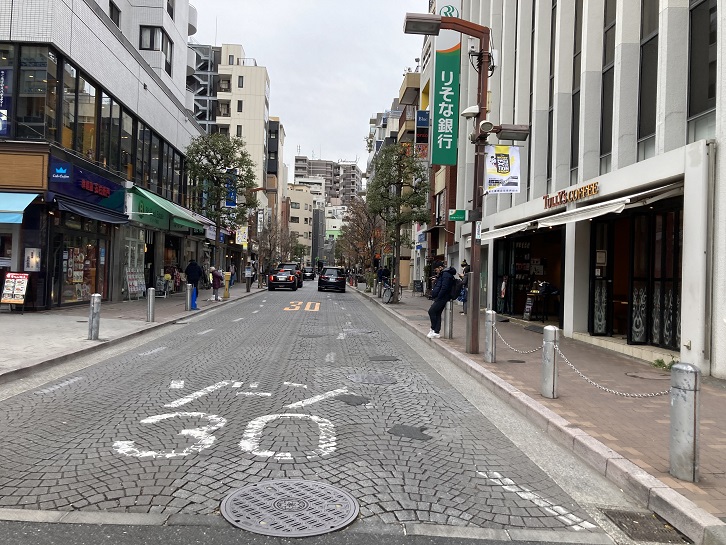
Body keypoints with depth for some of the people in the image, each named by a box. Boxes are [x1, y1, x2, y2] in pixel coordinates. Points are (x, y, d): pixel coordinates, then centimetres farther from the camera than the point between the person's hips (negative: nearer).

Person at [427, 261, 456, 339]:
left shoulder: (446, 274, -15)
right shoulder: (442, 274, 19)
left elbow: (444, 288, -22)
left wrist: (437, 298, -18)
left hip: (442, 298, -11)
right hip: (440, 298, 11)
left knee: (431, 311, -11)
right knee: (437, 314, 10)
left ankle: (433, 329, -2)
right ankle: (436, 332, 12)